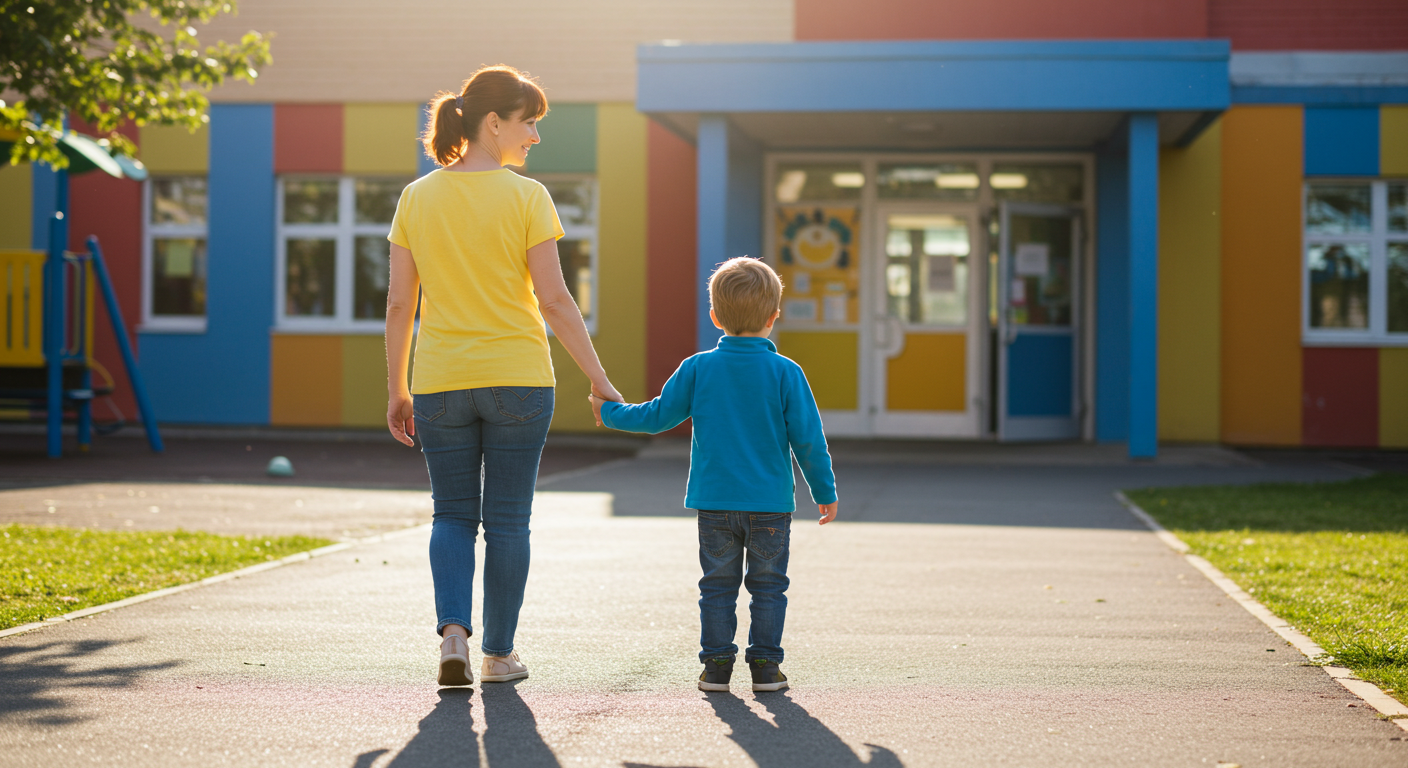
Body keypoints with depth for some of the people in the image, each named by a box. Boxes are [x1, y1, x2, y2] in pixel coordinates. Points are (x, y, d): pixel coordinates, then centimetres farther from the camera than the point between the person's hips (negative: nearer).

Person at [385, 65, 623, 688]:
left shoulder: (416, 198, 2)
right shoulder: (525, 197, -8)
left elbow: (399, 304, 2)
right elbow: (554, 301, -10)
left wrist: (396, 391, 10)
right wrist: (599, 381, -4)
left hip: (440, 382, 2)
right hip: (518, 379, -2)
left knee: (453, 516, 13)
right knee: (507, 520, 9)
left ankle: (453, 631, -7)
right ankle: (498, 653, 15)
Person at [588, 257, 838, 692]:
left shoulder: (698, 369, -2)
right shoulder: (785, 373, -6)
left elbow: (658, 417, 4)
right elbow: (807, 438, -4)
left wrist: (611, 413, 22)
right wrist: (825, 492, 7)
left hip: (714, 503, 1)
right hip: (771, 504, -1)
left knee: (718, 585, 10)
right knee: (768, 587, 8)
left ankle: (717, 664, 9)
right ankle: (765, 665, 8)